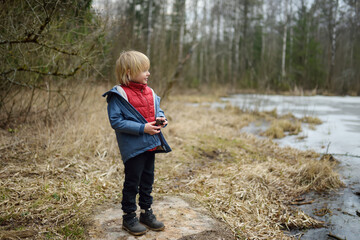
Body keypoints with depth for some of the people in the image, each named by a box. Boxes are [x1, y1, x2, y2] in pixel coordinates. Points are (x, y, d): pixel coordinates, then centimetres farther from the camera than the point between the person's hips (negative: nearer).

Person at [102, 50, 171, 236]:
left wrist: (161, 118, -5)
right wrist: (142, 128, -23)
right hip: (133, 147, -7)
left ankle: (146, 212, 34)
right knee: (132, 182, 5)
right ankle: (129, 217, 23)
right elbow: (116, 121, -19)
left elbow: (156, 109, 19)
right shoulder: (119, 95, -14)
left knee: (147, 180, 18)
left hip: (151, 144, 7)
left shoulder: (149, 92, 8)